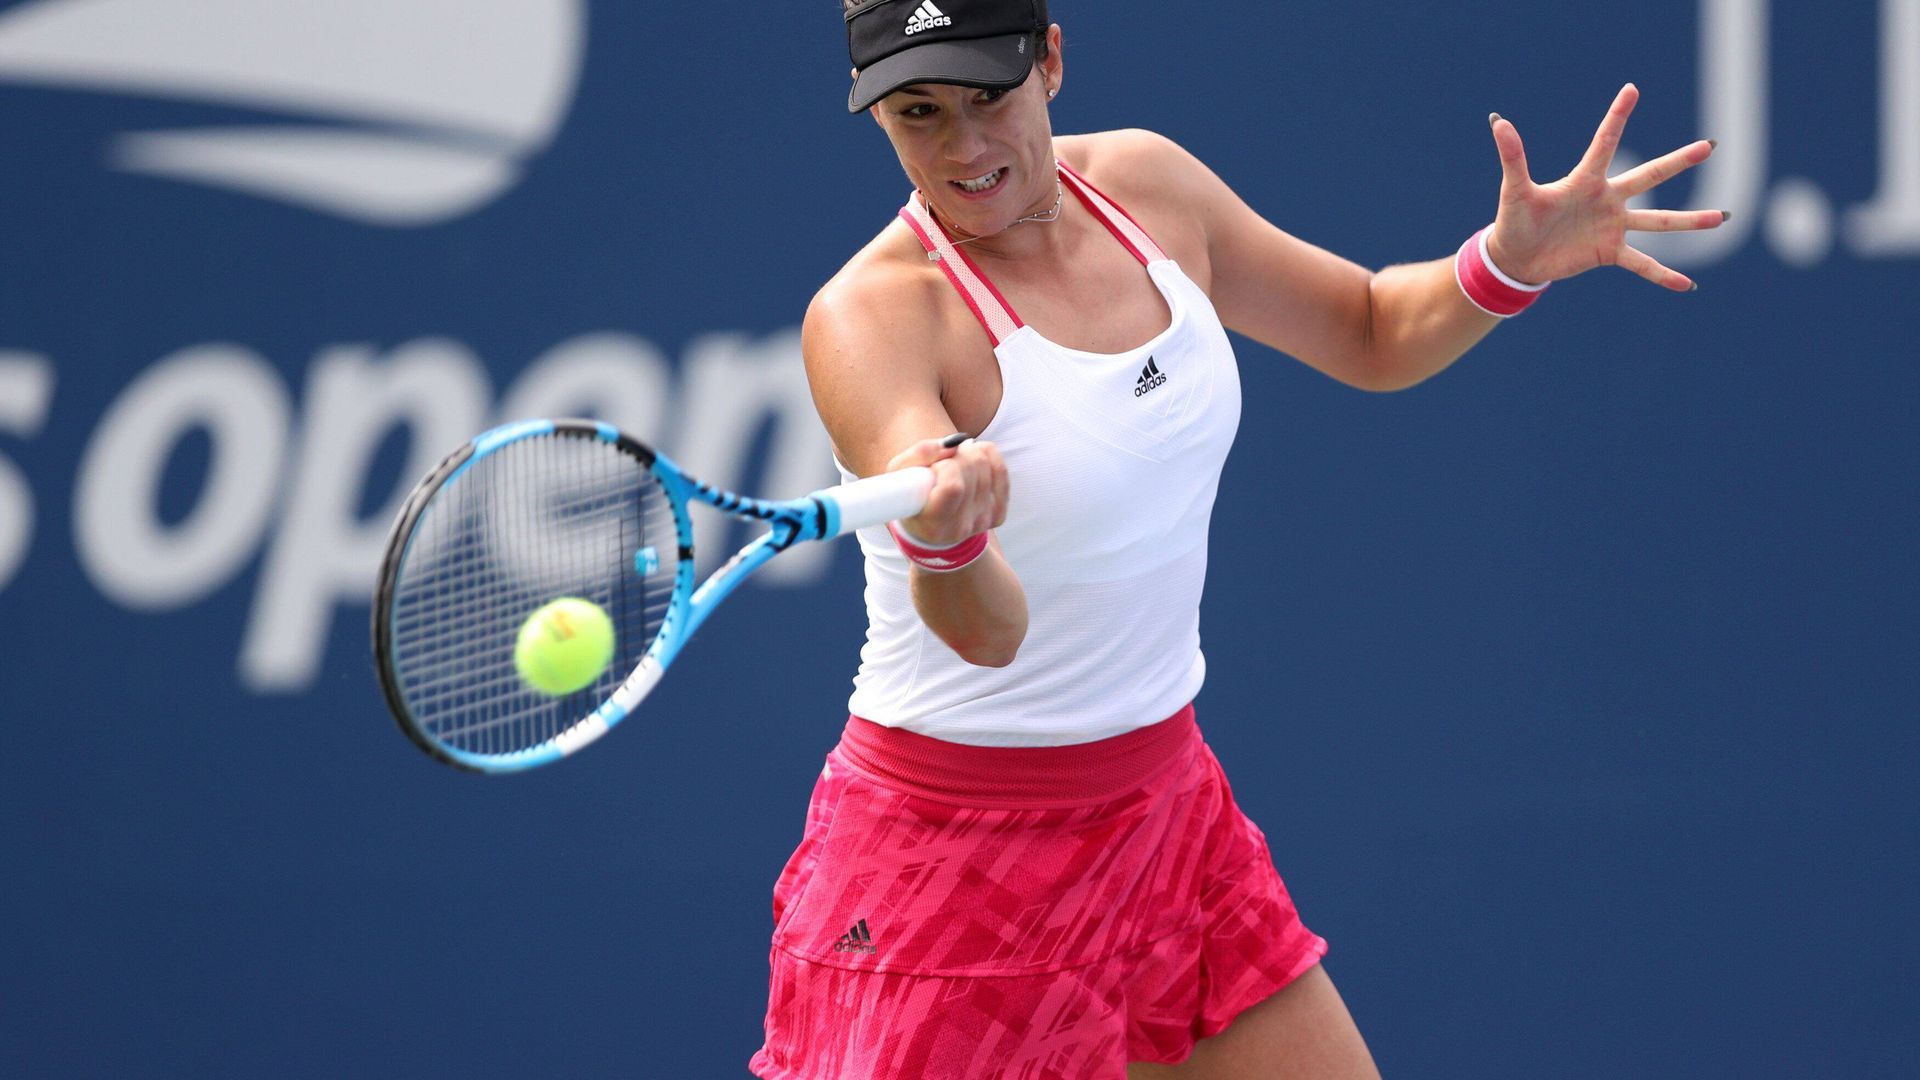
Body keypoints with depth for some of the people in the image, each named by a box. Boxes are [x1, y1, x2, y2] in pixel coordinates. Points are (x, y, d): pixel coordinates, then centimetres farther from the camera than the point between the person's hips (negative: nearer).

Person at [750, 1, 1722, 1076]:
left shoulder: (1146, 183, -2)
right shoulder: (870, 318, -22)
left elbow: (1370, 333, 15)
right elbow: (985, 634, -36)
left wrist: (1510, 261, -5)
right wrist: (942, 532, -58)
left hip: (1167, 809, 7)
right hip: (947, 854, -7)